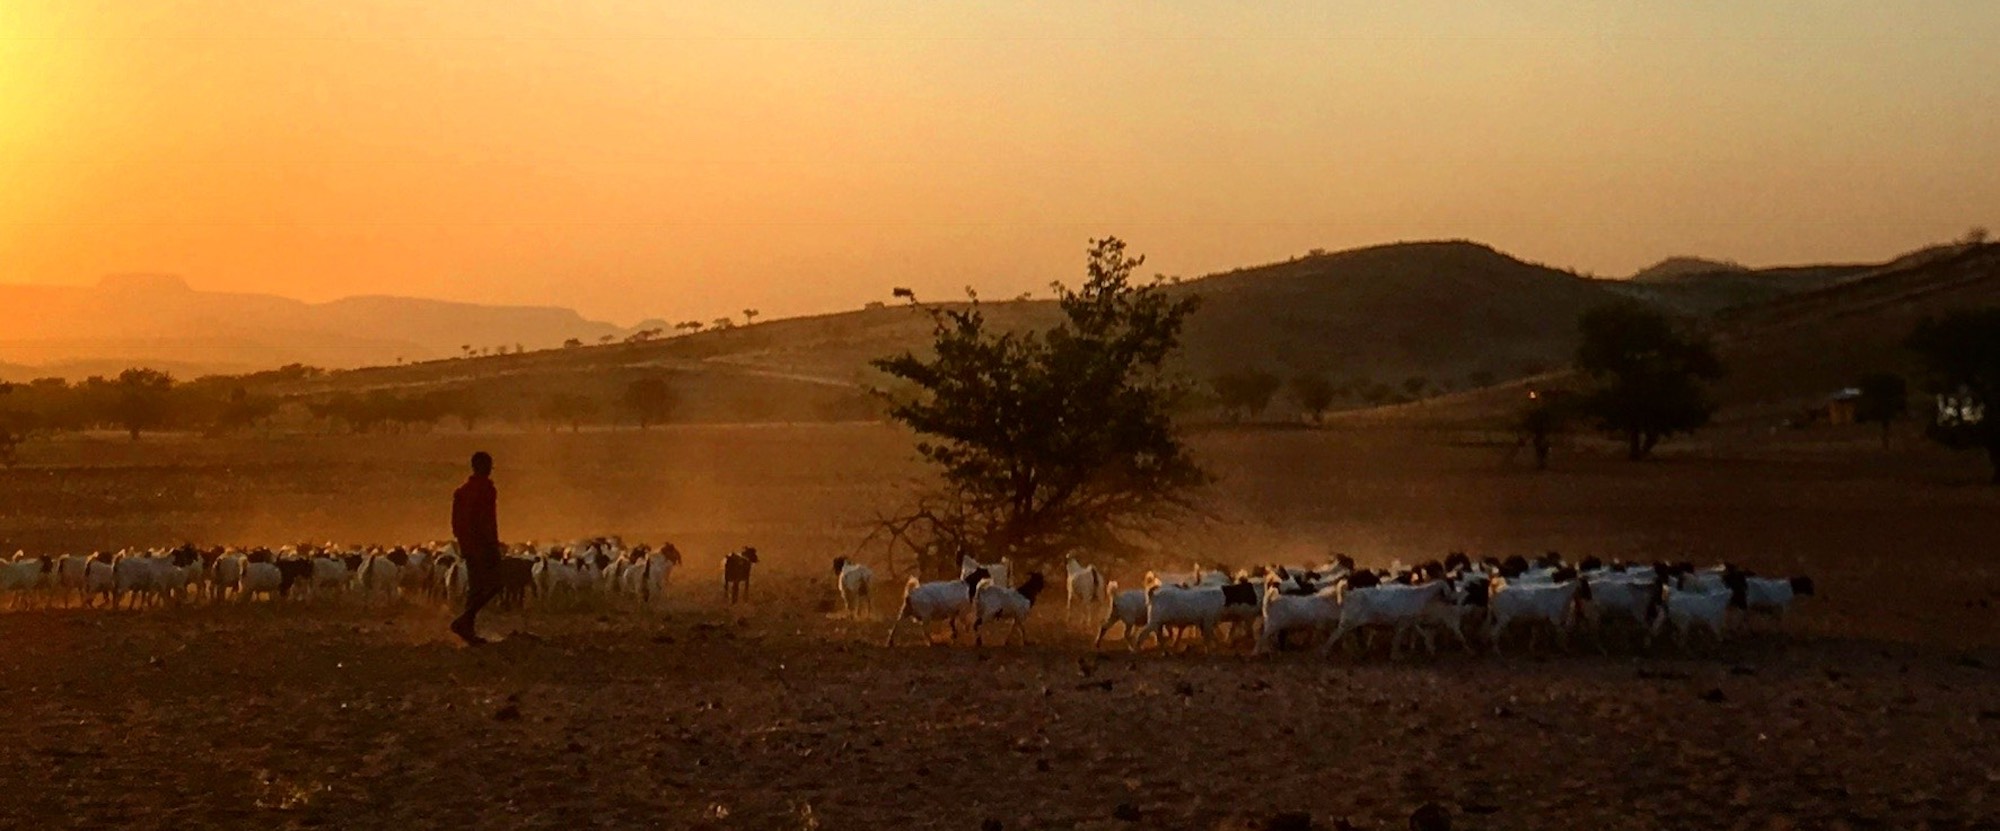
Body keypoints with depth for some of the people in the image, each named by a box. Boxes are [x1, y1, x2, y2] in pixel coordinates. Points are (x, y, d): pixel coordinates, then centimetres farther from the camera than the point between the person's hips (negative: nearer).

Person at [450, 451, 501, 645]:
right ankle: (464, 621, -18)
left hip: (467, 543, 8)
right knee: (492, 584, -6)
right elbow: (487, 519, -20)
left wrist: (463, 543, 21)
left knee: (475, 587, 12)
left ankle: (469, 630, 8)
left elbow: (456, 521, 16)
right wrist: (493, 543, -20)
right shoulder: (486, 487, -11)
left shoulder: (462, 490, 14)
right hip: (483, 543, -8)